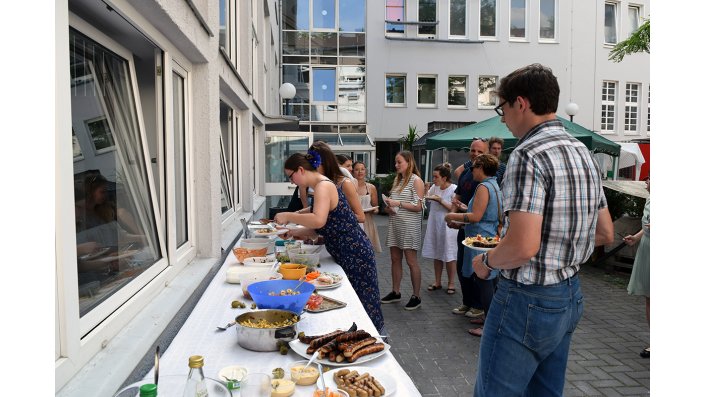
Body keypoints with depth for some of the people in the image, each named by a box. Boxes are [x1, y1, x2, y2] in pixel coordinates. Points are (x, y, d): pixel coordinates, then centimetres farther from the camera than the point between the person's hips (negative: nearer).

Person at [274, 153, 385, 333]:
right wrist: (299, 232, 10)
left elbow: (319, 220, -32)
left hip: (354, 254, -10)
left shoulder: (323, 186, -16)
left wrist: (288, 216, -20)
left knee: (361, 305, 1)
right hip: (346, 254, 10)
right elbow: (327, 227, 17)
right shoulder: (323, 186, 14)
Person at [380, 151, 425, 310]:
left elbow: (418, 207, -12)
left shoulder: (416, 180, -8)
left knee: (411, 261, -3)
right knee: (395, 259, 11)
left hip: (409, 225, -7)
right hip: (395, 224, 7)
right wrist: (388, 207, 1)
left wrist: (399, 204, -19)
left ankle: (416, 296, 6)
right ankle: (395, 292, 22)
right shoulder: (397, 180, 14)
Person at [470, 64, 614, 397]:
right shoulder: (584, 153, 9)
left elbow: (523, 247, -28)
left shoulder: (528, 155, -20)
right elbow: (605, 234, 15)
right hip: (571, 295, 9)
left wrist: (485, 261, -10)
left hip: (528, 299, -9)